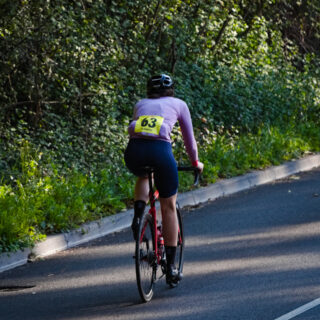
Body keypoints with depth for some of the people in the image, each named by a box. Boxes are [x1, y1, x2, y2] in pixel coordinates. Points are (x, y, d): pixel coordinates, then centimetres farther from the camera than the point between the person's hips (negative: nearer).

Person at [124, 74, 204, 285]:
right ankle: (171, 268, 12)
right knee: (169, 206, 13)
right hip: (161, 150, -2)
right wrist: (195, 162, 48)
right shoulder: (179, 104, 26)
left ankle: (138, 216, 10)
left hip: (134, 150, 2)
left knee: (143, 177, 39)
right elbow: (189, 136, 32)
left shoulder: (140, 105, 31)